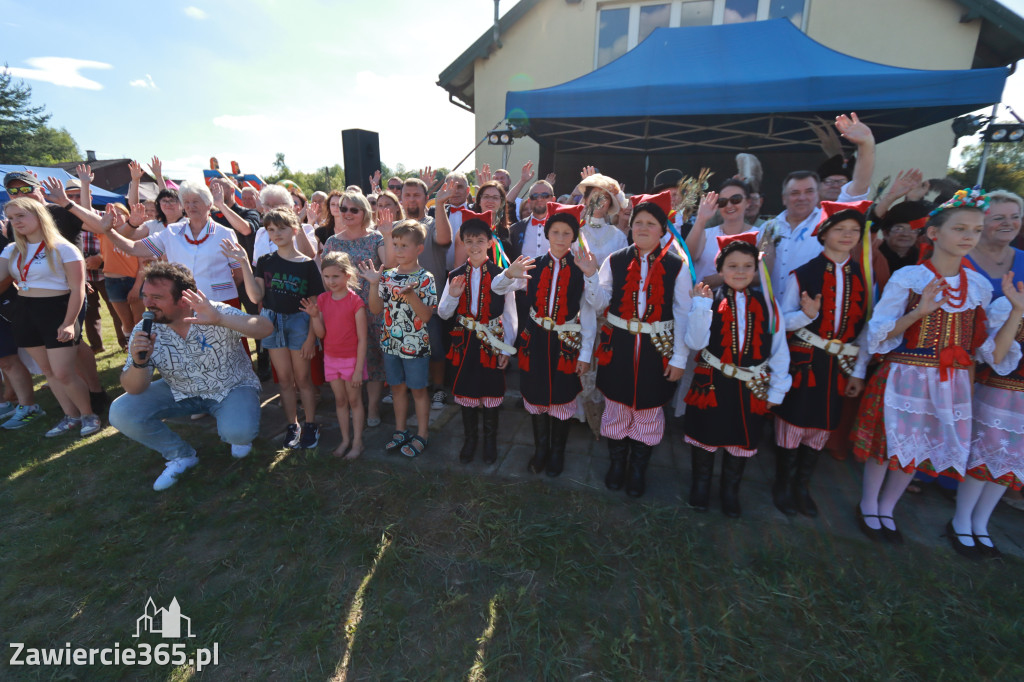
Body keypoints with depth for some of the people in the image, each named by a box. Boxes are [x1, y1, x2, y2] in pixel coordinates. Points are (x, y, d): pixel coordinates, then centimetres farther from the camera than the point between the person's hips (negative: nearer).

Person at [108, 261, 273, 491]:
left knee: (238, 432, -31)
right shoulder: (144, 331, -13)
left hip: (232, 388, -4)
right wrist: (139, 363, -33)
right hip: (180, 393, 5)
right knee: (121, 414, -14)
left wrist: (220, 319, -54)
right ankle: (181, 455, 9)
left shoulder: (216, 314, -24)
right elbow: (134, 389, -11)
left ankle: (238, 434, 11)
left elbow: (267, 328, -40)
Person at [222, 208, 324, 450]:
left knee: (302, 379, 5)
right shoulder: (264, 262, 4)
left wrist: (311, 337, -11)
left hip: (299, 322, -3)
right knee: (285, 379, 11)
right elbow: (256, 297, -7)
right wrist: (244, 264, -14)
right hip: (273, 322, 3)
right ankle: (292, 426, 24)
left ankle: (310, 425, 19)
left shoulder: (307, 264, -6)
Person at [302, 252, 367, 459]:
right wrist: (314, 315, -18)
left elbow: (362, 339, -14)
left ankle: (357, 442, 21)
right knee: (340, 400, 15)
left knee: (354, 400, 7)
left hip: (352, 358, -5)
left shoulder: (355, 302, -16)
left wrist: (358, 369, -15)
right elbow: (320, 333, 0)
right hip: (331, 357, 5)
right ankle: (345, 439, 29)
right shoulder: (322, 300, 0)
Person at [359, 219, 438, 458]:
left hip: (416, 345, -5)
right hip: (391, 342, 5)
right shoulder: (388, 275, 3)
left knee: (417, 389, 9)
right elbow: (376, 309, 2)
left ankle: (421, 434, 25)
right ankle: (400, 431, 34)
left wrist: (410, 296, -31)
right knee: (397, 387, 17)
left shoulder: (424, 278, -11)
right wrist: (374, 284, -10)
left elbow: (427, 315, -17)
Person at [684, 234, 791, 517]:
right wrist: (701, 305, -23)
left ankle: (730, 490, 40)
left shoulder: (766, 303, -1)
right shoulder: (710, 300, -7)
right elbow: (695, 342, -16)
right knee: (705, 438, 13)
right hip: (712, 384, -2)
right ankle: (701, 484, 38)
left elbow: (779, 348, 3)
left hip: (752, 388, 2)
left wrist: (777, 388, 2)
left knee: (742, 441, 16)